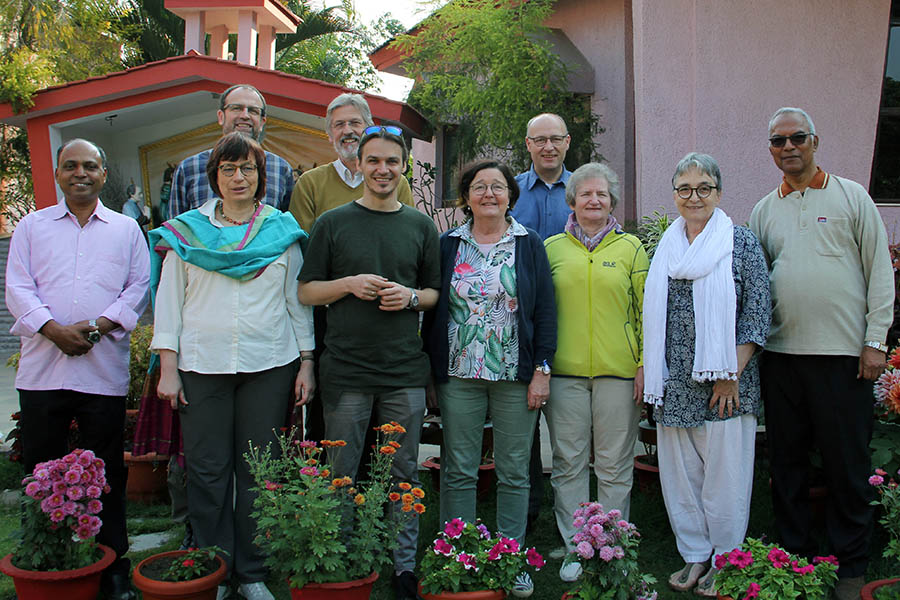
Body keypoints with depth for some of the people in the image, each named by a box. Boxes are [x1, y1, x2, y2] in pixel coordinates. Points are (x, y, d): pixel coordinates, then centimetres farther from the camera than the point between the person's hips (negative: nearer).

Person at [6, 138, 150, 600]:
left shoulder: (126, 229, 11)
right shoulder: (32, 226, 12)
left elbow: (139, 287, 3)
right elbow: (17, 288, 3)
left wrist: (98, 326, -11)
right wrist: (54, 329, -13)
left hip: (104, 370, -1)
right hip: (42, 368, 1)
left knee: (107, 472, 6)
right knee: (40, 468, 6)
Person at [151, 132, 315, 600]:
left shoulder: (283, 231, 9)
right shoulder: (187, 230, 9)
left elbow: (298, 301, 9)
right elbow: (169, 300, 7)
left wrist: (306, 363, 4)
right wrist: (168, 367, 0)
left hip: (269, 366, 0)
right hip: (202, 366, 0)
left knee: (259, 472, 5)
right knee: (208, 472, 3)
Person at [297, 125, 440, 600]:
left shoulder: (421, 226, 9)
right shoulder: (332, 223, 4)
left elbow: (435, 291, 14)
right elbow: (306, 291, 5)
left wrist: (411, 296, -7)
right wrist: (349, 284, -11)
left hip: (405, 371, 1)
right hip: (346, 369, -1)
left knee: (404, 473, 10)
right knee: (342, 474, 8)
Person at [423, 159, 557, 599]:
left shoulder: (529, 245, 6)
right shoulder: (448, 246, 8)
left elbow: (545, 311, 2)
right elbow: (433, 310, 8)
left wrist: (541, 370, -6)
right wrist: (432, 372, 2)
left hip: (516, 376, 0)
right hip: (458, 376, 1)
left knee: (514, 473, 6)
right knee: (459, 472, 4)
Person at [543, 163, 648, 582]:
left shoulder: (630, 247, 7)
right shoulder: (553, 247, 9)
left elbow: (644, 310, 6)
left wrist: (644, 364, -1)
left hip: (618, 370, -1)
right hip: (563, 370, 1)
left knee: (615, 465, 7)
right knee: (568, 463, 7)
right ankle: (575, 548, 19)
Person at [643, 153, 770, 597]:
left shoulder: (741, 242, -1)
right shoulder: (665, 247, 12)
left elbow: (757, 313, -5)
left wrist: (732, 374, -11)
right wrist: (646, 369, 8)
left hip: (724, 381, -4)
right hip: (674, 383, 4)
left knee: (724, 471, 2)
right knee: (679, 471, 9)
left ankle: (726, 561, 18)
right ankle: (695, 556, 23)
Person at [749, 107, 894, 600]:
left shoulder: (851, 196, 4)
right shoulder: (764, 211, 12)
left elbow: (880, 270, 2)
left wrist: (876, 340, -4)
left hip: (842, 353, -3)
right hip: (780, 352, 3)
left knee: (846, 462, 3)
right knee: (786, 458, 9)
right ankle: (795, 553, 24)